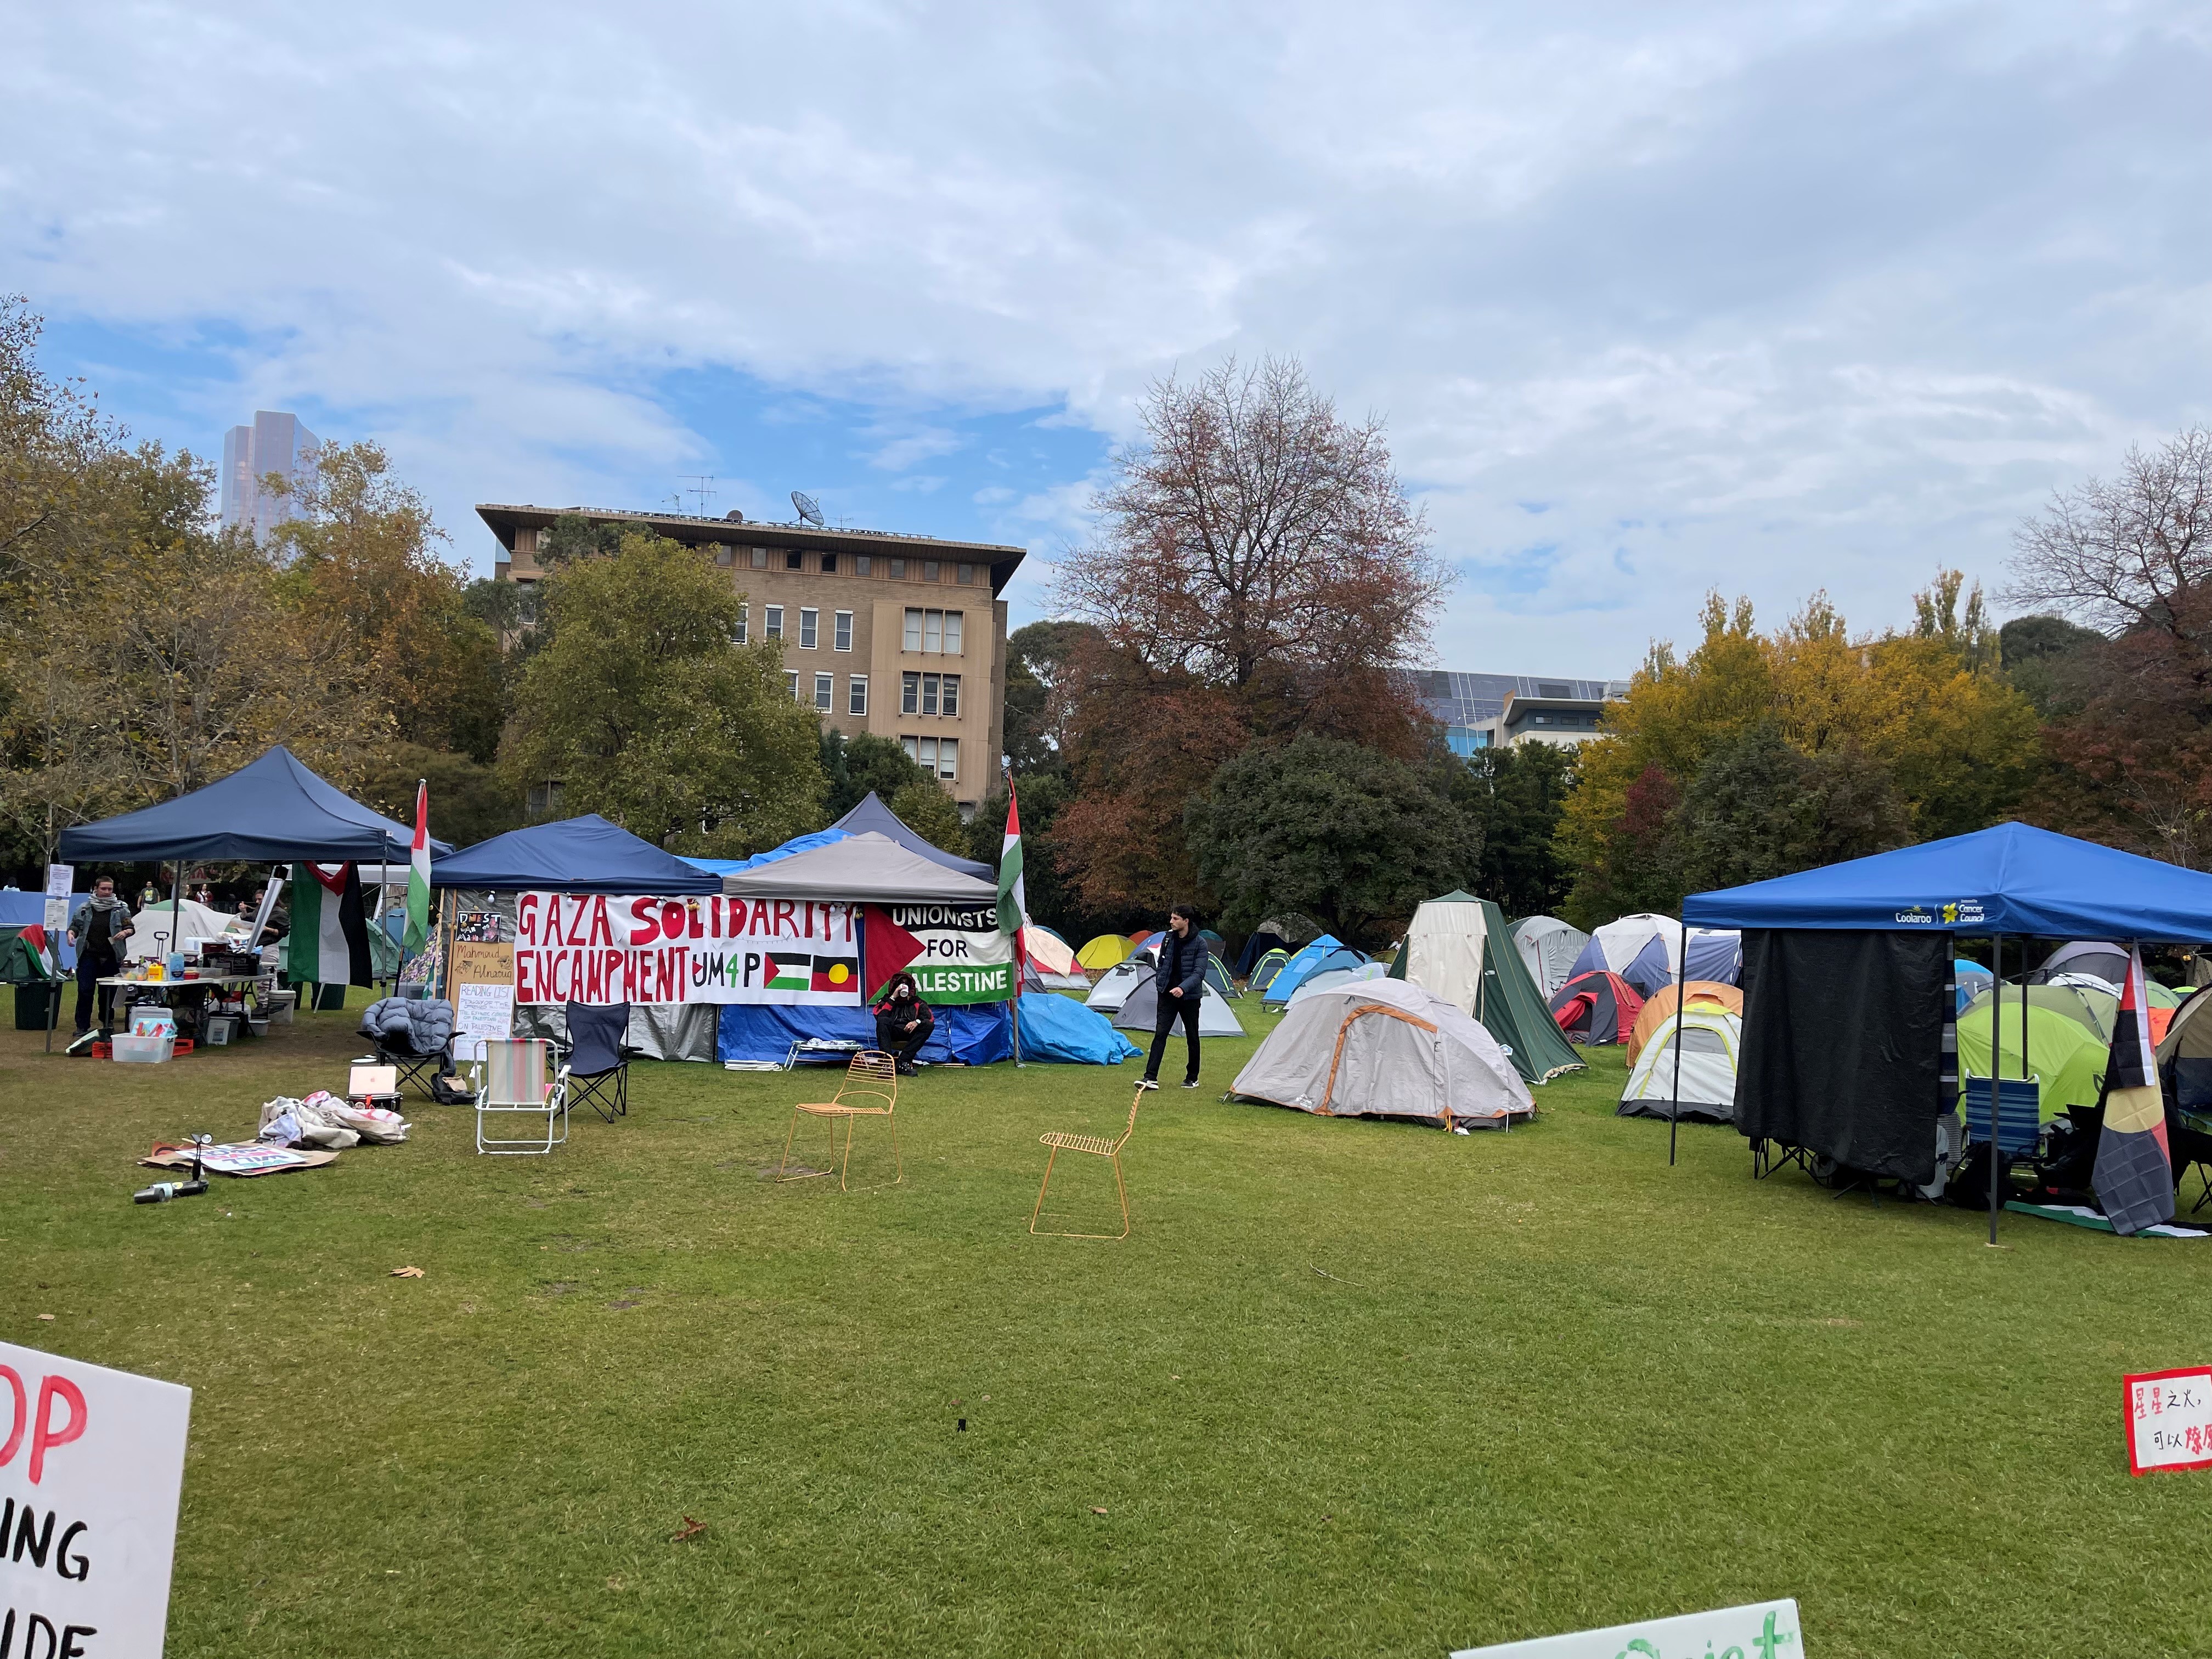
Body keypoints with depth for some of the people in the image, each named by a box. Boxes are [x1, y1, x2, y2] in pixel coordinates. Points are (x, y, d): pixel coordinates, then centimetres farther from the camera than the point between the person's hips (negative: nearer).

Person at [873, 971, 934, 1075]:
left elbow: (930, 1018, 1)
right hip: (892, 1033, -1)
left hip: (910, 1033, 2)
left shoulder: (917, 1002, 18)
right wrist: (893, 998, -6)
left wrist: (917, 1022, -20)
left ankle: (903, 1061, -31)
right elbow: (878, 1015, -5)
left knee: (929, 1025, -25)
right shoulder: (887, 999, 15)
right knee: (883, 1020, -31)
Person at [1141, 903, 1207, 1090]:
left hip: (1189, 996, -3)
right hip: (1168, 994, 3)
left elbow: (1199, 973, -19)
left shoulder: (1199, 944, -12)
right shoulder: (1168, 938, 2)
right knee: (1160, 1034, -8)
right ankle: (1151, 1078, -13)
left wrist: (1183, 987, -33)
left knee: (1192, 1037, 10)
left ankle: (1192, 1078, 25)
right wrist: (1160, 984, 11)